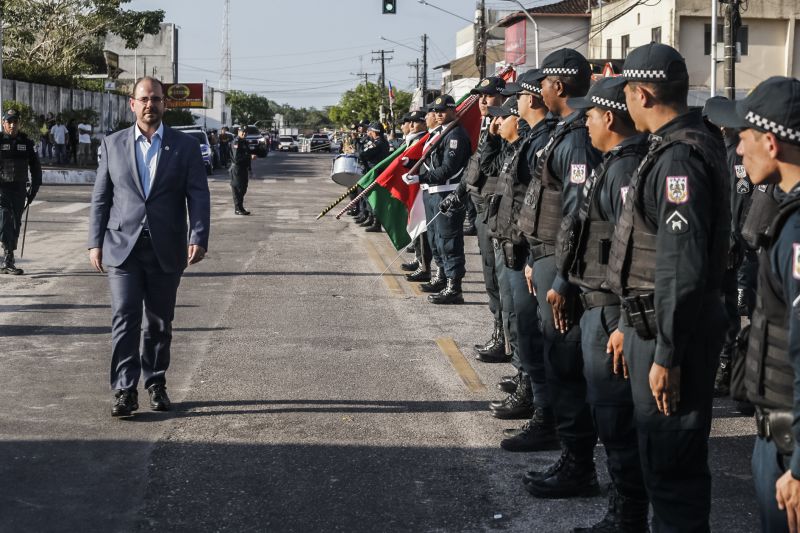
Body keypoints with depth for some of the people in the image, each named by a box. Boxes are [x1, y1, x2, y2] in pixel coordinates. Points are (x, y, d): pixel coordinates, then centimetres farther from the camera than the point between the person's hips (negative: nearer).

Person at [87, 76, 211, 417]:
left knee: (159, 322, 9)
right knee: (125, 318, -9)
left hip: (166, 249, 1)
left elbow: (198, 196, -1)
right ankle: (124, 391, -8)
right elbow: (100, 198, 9)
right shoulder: (113, 145, 7)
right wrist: (96, 242, 3)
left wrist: (198, 238, -13)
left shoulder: (185, 146, 4)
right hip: (123, 247, 0)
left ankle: (156, 383, 23)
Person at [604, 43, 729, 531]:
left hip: (674, 329, -10)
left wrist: (667, 355, -23)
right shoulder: (673, 147, 12)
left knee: (672, 461, -2)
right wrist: (632, 325, 22)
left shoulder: (679, 157, -20)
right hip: (655, 321, 10)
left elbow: (683, 267, -25)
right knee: (663, 453, 19)